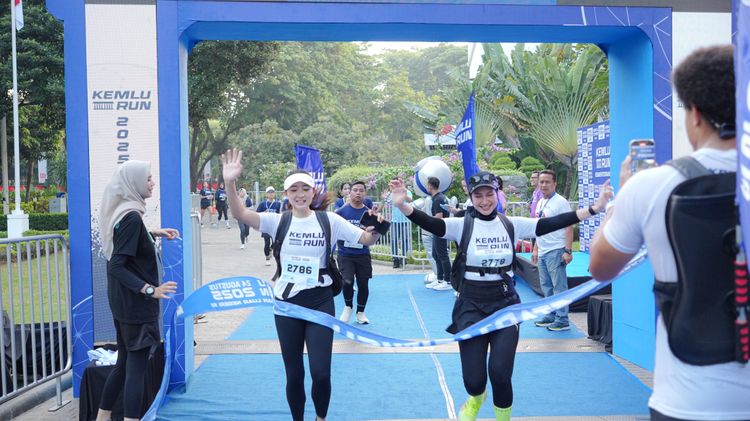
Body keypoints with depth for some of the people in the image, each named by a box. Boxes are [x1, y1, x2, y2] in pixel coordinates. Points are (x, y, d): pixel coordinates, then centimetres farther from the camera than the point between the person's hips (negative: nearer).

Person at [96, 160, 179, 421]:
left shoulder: (121, 213, 8)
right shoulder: (131, 217, -20)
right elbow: (116, 267, -24)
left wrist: (154, 233, 21)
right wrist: (150, 289, -27)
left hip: (124, 302, 10)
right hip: (135, 305, -10)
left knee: (124, 362, 18)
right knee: (136, 365, -3)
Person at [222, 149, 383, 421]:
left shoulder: (329, 220, -3)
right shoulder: (278, 221, -2)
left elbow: (367, 240, -5)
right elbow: (240, 213, -16)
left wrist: (377, 227, -28)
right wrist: (229, 182, -32)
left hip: (320, 302, -1)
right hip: (286, 303, 1)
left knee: (321, 373, -3)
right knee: (293, 374, 11)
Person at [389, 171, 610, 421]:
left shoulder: (511, 224, 1)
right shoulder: (462, 224, -7)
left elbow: (551, 224, -5)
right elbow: (431, 224, -23)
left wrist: (594, 209, -12)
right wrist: (402, 205, -42)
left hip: (505, 304, 1)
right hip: (471, 306, -1)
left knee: (500, 374, -9)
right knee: (473, 380, -1)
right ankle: (476, 398, 40)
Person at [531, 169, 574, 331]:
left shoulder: (560, 202, -10)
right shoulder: (540, 203, 15)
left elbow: (569, 227, -14)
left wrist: (568, 250, -19)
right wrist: (535, 249, 21)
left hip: (556, 251, -9)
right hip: (542, 252, 9)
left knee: (559, 286, -5)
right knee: (546, 286, 14)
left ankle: (562, 320, 0)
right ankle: (551, 316, 24)